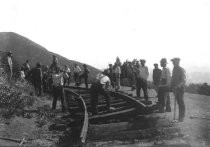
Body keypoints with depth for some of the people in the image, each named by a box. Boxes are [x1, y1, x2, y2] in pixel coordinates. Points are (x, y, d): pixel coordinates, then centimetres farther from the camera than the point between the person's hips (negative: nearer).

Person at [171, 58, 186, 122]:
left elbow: (184, 80, -17)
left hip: (180, 88, -6)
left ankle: (181, 117, 3)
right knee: (178, 102, 10)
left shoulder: (181, 70, -10)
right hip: (175, 88, 6)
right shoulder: (174, 69, 12)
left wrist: (178, 86, -30)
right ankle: (181, 115, 19)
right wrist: (172, 85, 8)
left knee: (181, 102, -2)